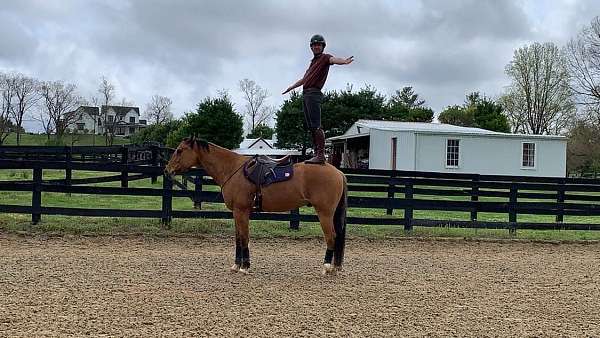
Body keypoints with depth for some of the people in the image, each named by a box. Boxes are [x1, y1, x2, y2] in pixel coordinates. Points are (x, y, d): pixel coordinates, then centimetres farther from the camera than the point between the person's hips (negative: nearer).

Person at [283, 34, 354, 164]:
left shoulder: (325, 57, 3)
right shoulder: (313, 62, 28)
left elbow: (334, 59, -22)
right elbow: (304, 79, 41)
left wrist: (344, 61, -44)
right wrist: (292, 86, 51)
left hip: (314, 93, -9)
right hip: (306, 94, 9)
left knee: (316, 125, -17)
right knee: (311, 127, 8)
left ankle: (321, 155, -23)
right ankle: (316, 153, 10)